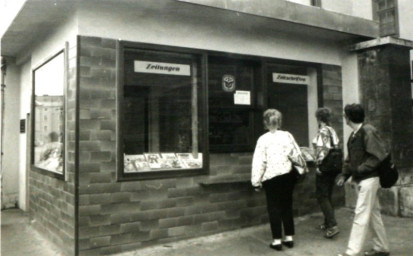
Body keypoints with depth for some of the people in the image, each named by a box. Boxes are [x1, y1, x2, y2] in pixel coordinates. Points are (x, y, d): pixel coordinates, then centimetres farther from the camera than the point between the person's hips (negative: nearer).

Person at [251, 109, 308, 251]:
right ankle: (289, 238, 20)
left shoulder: (263, 139, -9)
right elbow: (296, 155, 4)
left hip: (271, 178, -3)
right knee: (287, 206, 14)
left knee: (274, 208, 5)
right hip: (287, 175, 3)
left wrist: (256, 181, -5)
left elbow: (259, 161, -11)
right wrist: (302, 168, 21)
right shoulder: (287, 136, 0)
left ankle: (277, 240, 7)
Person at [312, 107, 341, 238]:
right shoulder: (332, 131, 12)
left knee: (322, 196, -4)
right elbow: (337, 147, 13)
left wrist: (319, 165, -17)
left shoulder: (322, 132, -12)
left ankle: (333, 225, -11)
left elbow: (322, 150, -20)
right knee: (327, 196, 17)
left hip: (324, 167, -9)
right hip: (333, 167, 9)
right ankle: (327, 223, 24)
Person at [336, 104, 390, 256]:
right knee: (373, 214, 16)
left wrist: (361, 169, -19)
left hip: (369, 179, -9)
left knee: (361, 216, -7)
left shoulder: (368, 132, -14)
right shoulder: (354, 134, 12)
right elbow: (351, 157, 16)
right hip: (360, 179, 9)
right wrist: (344, 174, 5)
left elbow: (380, 155, -19)